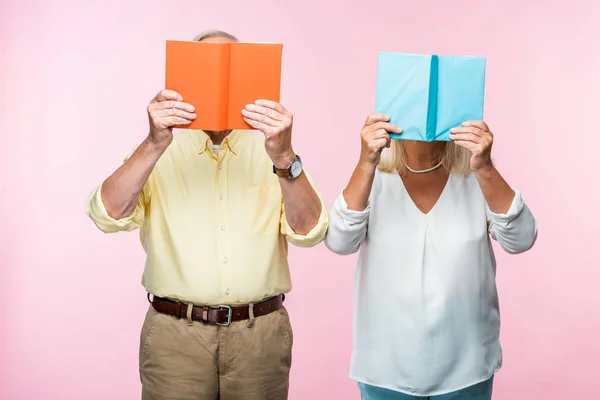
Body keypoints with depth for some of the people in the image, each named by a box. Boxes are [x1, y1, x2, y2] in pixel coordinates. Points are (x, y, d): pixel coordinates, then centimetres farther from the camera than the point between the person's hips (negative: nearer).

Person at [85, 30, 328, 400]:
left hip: (262, 332, 1)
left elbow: (309, 231, -10)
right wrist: (154, 145, -23)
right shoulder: (158, 149, 3)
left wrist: (283, 157, -24)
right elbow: (109, 216, -12)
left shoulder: (270, 148, 3)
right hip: (174, 332, -1)